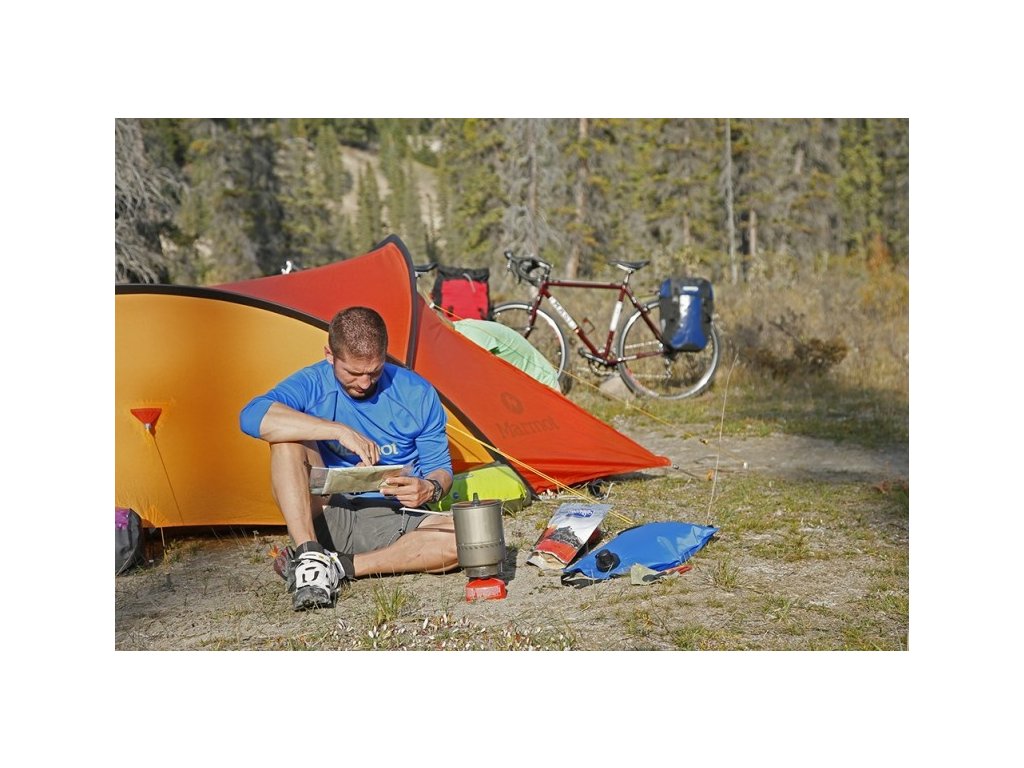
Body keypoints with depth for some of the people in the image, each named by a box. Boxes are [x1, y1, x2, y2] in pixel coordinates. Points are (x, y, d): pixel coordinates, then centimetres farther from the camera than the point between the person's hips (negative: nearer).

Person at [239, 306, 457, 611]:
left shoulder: (417, 393, -6)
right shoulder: (312, 384, -9)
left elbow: (440, 467, 2)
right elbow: (252, 417, -29)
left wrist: (430, 489, -23)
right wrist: (339, 431, -34)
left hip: (393, 522, 1)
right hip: (327, 516, -1)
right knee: (288, 440, -25)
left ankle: (340, 566, -23)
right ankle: (309, 557, -30)